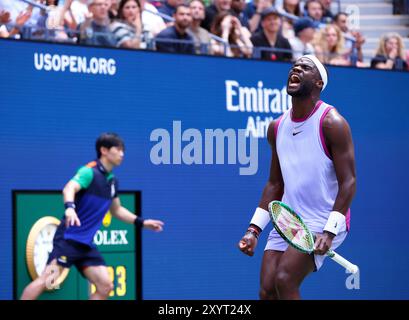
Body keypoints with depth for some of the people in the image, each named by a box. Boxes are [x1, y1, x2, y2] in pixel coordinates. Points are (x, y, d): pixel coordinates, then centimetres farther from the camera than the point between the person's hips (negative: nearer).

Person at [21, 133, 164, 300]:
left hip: (86, 244, 8)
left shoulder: (112, 181, 14)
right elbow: (69, 188, -31)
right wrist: (70, 207, -51)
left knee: (105, 286, -1)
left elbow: (116, 210, 30)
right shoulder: (90, 172, -11)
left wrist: (141, 222, 24)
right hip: (68, 238, -8)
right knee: (47, 279, -17)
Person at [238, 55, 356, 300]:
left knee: (284, 280, -22)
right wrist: (254, 230, 8)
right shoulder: (277, 127, 9)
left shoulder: (332, 123, -11)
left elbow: (349, 182, -14)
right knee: (267, 291, -4)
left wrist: (330, 232, -23)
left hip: (324, 222, -6)